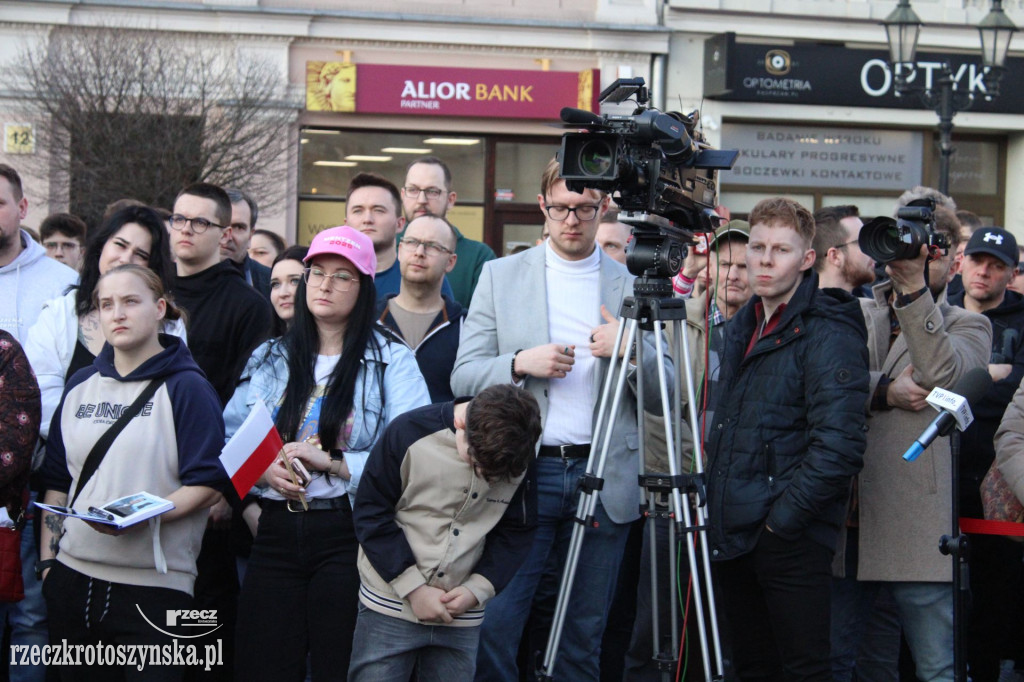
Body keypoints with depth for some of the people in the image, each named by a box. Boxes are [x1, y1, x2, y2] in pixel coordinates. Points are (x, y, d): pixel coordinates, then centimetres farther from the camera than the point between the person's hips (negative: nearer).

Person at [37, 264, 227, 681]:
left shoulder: (185, 387, -3)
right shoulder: (81, 386, 13)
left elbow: (207, 484, -10)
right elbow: (57, 482, 17)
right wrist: (48, 559, 10)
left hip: (154, 585, -5)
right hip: (73, 577, 5)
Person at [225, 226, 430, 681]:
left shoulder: (392, 362, -1)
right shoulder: (270, 360, 14)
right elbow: (229, 441, 9)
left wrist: (333, 463, -16)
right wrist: (263, 469, -10)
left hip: (347, 536, -4)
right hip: (276, 532, 4)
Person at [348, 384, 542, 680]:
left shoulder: (519, 464, -4)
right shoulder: (410, 434, -14)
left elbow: (516, 533, 5)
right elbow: (371, 514, -10)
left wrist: (478, 589, -10)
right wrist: (413, 588, -13)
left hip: (462, 615, 3)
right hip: (390, 609, -2)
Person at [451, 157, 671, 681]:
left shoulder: (633, 287, 9)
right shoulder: (501, 276, 8)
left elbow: (664, 397, 7)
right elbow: (463, 377, 5)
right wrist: (520, 363, -13)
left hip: (604, 476, 1)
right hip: (522, 473, -1)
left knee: (584, 636, 7)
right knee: (494, 625, -7)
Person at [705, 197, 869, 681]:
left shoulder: (830, 333, -12)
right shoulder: (741, 328, 15)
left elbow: (839, 445, -21)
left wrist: (782, 517, -18)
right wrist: (714, 506, 16)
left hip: (790, 537, -8)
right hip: (733, 533, 8)